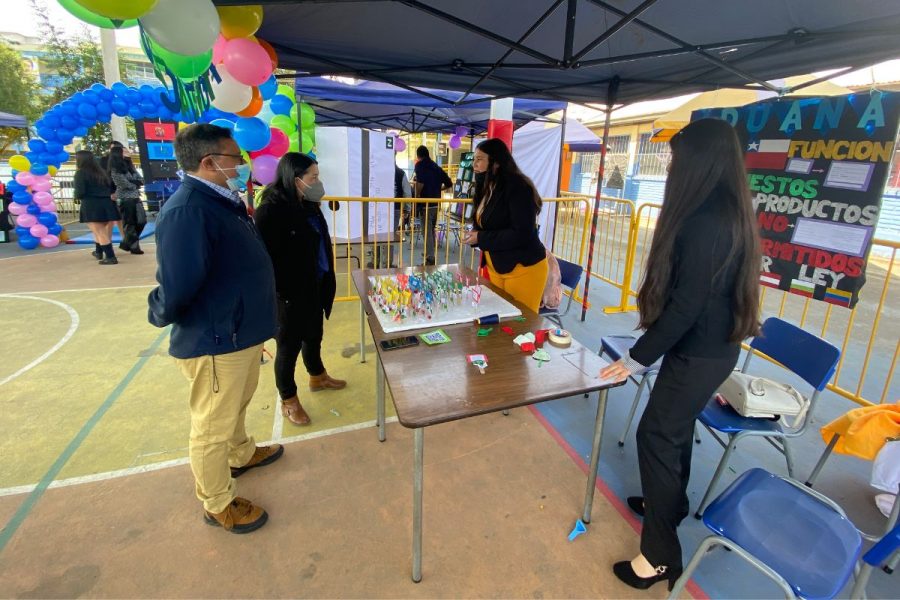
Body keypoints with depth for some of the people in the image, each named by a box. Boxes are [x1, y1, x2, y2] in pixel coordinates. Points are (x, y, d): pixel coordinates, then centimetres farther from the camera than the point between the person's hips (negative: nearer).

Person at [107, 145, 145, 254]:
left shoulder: (128, 164, 13)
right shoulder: (115, 168, -7)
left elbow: (140, 180, 9)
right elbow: (124, 184, -12)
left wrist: (132, 183, -7)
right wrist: (135, 185, 3)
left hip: (135, 197, 7)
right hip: (125, 198, -7)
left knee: (141, 221, 7)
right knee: (129, 223, 0)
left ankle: (126, 243, 21)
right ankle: (134, 246, 9)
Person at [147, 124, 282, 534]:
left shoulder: (223, 202, 7)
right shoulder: (187, 211, -26)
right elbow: (176, 287, -31)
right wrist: (160, 315, -10)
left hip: (241, 331, 10)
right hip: (214, 342, -9)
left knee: (236, 406, 30)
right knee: (212, 427, 10)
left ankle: (242, 454, 54)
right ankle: (218, 504, 30)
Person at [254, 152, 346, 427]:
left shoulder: (308, 205, 4)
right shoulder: (271, 209, -20)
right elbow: (266, 256, -21)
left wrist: (325, 281, 12)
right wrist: (284, 290, -18)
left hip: (314, 286, 8)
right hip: (290, 292, -8)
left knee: (314, 334, 24)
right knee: (289, 344, 8)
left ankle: (317, 377, 48)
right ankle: (288, 401, 27)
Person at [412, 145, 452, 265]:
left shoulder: (420, 165, -6)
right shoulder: (436, 166, 12)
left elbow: (420, 183, -24)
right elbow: (449, 184, 13)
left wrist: (417, 196, -9)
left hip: (425, 203, -6)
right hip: (436, 203, 6)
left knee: (427, 231, -2)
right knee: (432, 229, 20)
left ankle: (430, 258, -3)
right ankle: (430, 253, 33)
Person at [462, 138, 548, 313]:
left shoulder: (517, 187, -18)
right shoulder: (487, 188, 9)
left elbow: (522, 234, -25)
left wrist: (481, 238, -21)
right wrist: (475, 233, -7)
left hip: (523, 268, -8)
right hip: (496, 268, 8)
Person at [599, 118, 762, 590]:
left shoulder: (704, 221, -25)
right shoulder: (730, 213, 6)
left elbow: (685, 304, -25)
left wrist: (637, 358, -16)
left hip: (698, 354, -9)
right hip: (715, 347, 10)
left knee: (656, 436, 1)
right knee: (675, 427, 24)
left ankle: (661, 555, 17)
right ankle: (671, 502, 47)